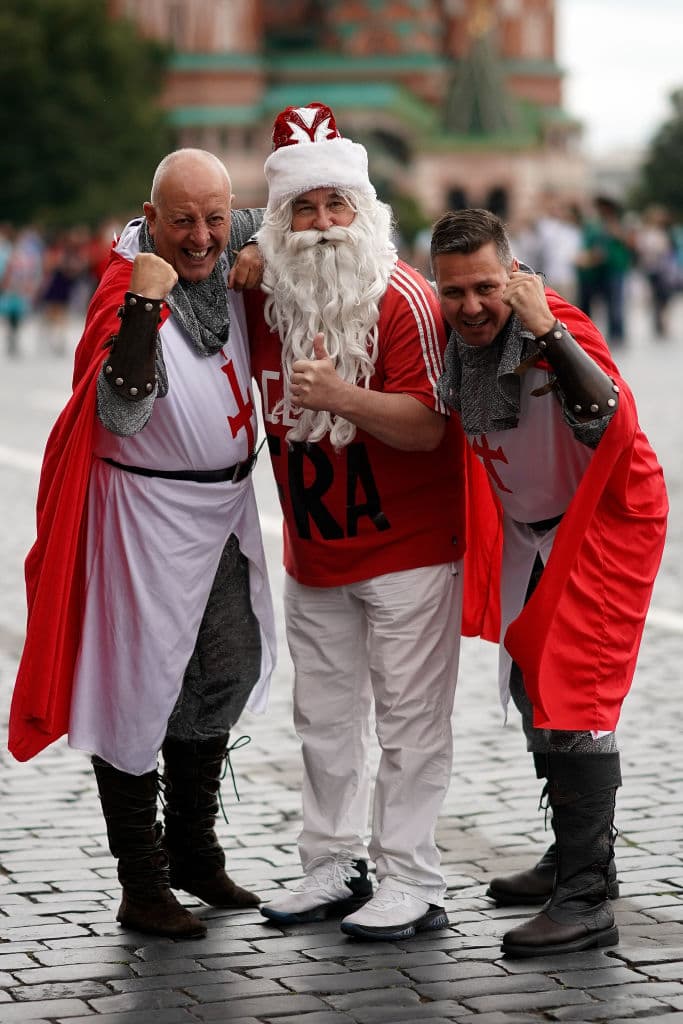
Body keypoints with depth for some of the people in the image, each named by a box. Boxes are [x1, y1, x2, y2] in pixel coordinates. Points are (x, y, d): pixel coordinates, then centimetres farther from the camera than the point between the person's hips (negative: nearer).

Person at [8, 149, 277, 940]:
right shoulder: (125, 289, -21)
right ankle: (141, 883, 6)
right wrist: (144, 305, -39)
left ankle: (195, 850, 34)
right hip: (146, 511, -8)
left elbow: (270, 221, 23)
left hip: (225, 504, 8)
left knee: (222, 677, 18)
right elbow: (121, 414, -32)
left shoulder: (223, 256, -1)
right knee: (137, 688, -3)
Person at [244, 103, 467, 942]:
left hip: (408, 549, -6)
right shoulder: (263, 297, 1)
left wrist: (340, 395, -32)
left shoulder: (403, 299, -16)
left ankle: (411, 885, 5)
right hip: (312, 550, 6)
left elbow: (426, 427, -21)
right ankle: (333, 867, 23)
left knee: (408, 714, -1)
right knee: (323, 713, 13)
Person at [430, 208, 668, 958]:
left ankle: (587, 901, -11)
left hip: (604, 523, -9)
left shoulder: (558, 329, -28)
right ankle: (576, 856, 35)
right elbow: (441, 427, 14)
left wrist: (548, 332, -47)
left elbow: (613, 425, -44)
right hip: (527, 531, 9)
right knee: (530, 685, 18)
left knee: (572, 697, -14)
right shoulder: (454, 338, -6)